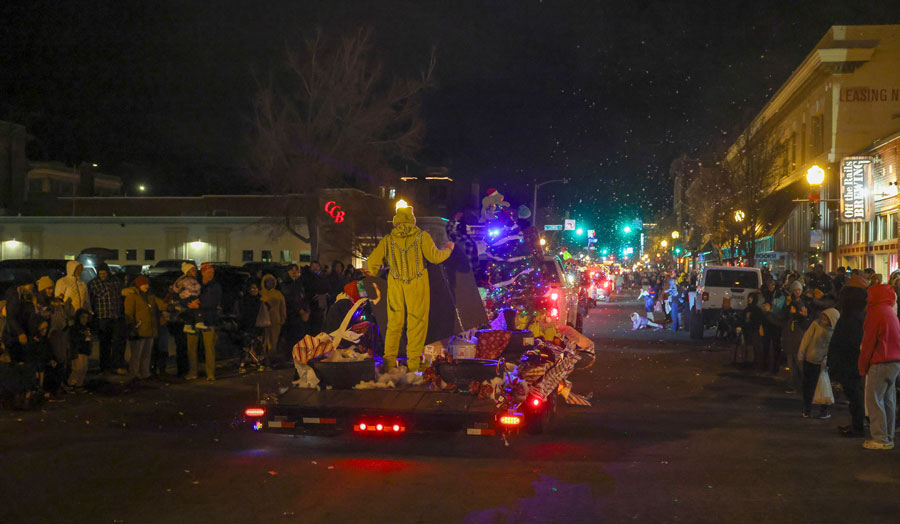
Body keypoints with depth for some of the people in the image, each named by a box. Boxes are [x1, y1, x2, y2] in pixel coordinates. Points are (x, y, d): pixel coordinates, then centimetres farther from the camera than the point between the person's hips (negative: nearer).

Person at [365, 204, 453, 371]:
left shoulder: (388, 239, 0)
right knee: (417, 321, 5)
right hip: (417, 285, -2)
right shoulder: (422, 236, -6)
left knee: (394, 322, 12)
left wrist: (373, 270, 20)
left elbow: (372, 261, -3)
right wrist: (448, 249, 8)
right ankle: (413, 362, 4)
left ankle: (390, 360, 9)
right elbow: (435, 257, -12)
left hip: (395, 284, 2)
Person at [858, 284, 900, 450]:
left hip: (880, 362, -8)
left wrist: (862, 366, -3)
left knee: (874, 399, -5)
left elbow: (869, 341, -11)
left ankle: (880, 439, -6)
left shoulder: (876, 312, -10)